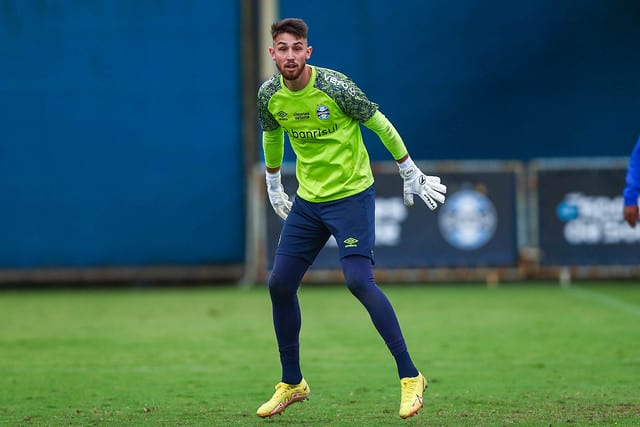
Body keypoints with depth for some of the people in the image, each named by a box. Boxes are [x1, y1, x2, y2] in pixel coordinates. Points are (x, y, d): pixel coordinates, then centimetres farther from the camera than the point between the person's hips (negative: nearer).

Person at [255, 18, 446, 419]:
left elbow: (380, 124, -6)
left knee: (359, 280, -21)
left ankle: (410, 376, -13)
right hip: (307, 200, 6)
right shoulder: (269, 95, -1)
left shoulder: (334, 86, -17)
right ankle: (292, 383, 18)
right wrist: (274, 185, 29)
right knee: (279, 284, 2)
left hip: (351, 194, -6)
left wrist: (411, 172, 0)